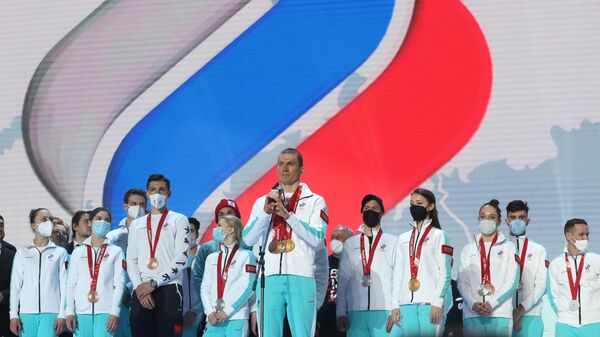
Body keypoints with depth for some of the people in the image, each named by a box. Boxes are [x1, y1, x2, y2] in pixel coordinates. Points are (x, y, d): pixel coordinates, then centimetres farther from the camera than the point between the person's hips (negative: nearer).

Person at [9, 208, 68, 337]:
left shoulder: (60, 252, 7)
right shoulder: (22, 253, 11)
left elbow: (64, 285, 4)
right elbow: (15, 285, 9)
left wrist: (62, 315, -3)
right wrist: (13, 315, 3)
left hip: (51, 312, -2)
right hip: (26, 312, 2)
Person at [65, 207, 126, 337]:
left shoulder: (116, 252, 8)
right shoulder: (78, 252, 14)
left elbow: (119, 284, 2)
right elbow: (71, 283, 11)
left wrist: (114, 312, -8)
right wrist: (70, 312, 1)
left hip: (105, 311, -2)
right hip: (81, 311, 2)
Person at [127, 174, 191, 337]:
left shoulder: (179, 220, 7)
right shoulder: (136, 224, 20)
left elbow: (181, 258, -4)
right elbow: (131, 260, 13)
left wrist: (153, 283, -9)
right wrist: (140, 287, -5)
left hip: (169, 288, -4)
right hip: (141, 291, 4)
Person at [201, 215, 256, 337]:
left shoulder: (245, 255, 6)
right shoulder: (211, 258, 21)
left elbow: (248, 287, -3)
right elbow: (205, 288, 14)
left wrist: (227, 311, -10)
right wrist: (210, 312, -3)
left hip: (236, 319, -4)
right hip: (214, 320, 4)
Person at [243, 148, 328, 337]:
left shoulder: (315, 201, 11)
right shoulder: (262, 202, 19)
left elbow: (318, 240, -4)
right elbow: (248, 240, 8)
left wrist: (287, 215, -10)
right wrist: (266, 211, -5)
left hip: (301, 278, -2)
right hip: (268, 278, 2)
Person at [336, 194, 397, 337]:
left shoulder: (391, 241, 8)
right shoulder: (350, 243, 16)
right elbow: (343, 280, 13)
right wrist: (340, 313, 6)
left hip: (383, 310, -2)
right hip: (355, 311, 2)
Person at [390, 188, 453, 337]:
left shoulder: (438, 235, 4)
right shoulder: (403, 238, 19)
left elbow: (444, 272, -2)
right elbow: (398, 273, 17)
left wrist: (437, 303, -12)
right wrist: (395, 305, 9)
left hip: (430, 302, -4)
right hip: (407, 302, 4)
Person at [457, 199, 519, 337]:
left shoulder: (509, 248, 10)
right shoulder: (468, 249, 18)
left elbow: (511, 282, 1)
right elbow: (462, 282, 9)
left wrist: (492, 303, -12)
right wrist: (473, 304, -10)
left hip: (500, 314, -2)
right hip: (471, 314, 2)